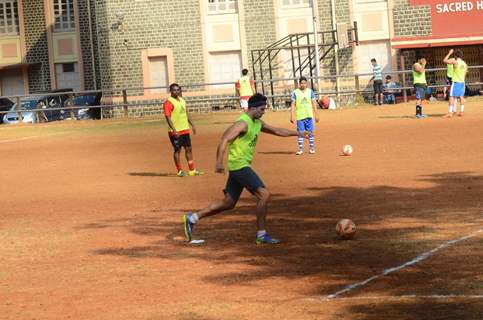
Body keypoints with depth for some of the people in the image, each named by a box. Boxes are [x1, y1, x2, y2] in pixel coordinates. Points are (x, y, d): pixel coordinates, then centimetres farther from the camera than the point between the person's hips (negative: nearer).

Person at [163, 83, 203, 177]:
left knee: (189, 149, 10)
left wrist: (192, 125, 15)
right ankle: (179, 171, 8)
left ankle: (192, 170, 18)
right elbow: (168, 117, -19)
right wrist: (174, 130, -26)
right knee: (177, 150, 0)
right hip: (175, 132, -8)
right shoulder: (168, 103, -12)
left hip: (185, 130, 8)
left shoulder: (182, 100, 13)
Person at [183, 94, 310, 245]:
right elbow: (224, 140, -23)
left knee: (228, 203, 13)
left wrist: (298, 133, 28)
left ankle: (192, 218, 18)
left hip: (241, 167, 10)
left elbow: (277, 131, 28)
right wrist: (219, 162, -32)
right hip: (239, 165, -10)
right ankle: (261, 235, -8)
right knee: (264, 194, -13)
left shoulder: (257, 123, 14)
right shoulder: (243, 123, -15)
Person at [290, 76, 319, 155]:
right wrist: (292, 116, -8)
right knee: (300, 133, 0)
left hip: (309, 116, 1)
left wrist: (316, 115, 3)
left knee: (311, 132, 2)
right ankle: (300, 149, 5)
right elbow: (293, 105, -1)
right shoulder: (295, 92, 1)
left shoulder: (310, 91, 6)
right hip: (299, 116, -1)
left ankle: (312, 148, 10)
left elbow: (314, 103, 7)